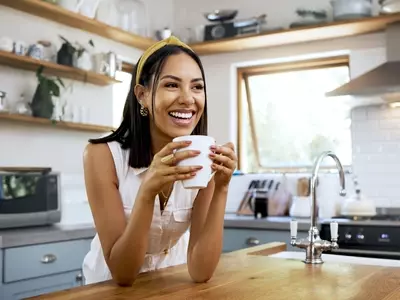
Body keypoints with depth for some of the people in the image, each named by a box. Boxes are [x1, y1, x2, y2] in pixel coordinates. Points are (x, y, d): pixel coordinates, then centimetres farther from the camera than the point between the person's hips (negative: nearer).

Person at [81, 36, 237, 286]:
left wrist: (221, 189, -27)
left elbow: (200, 272, -17)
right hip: (112, 286, -1)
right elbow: (122, 274, -20)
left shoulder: (205, 159, -12)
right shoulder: (103, 155, -19)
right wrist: (148, 190, -33)